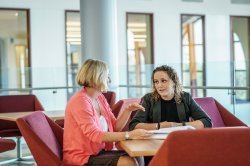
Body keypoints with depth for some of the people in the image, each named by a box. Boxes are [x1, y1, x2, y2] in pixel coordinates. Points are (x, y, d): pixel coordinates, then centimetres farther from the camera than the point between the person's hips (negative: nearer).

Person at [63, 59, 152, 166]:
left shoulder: (100, 98, 10)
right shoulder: (80, 101, -18)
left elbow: (115, 127, 11)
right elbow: (94, 135, -27)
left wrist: (128, 110, -6)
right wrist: (129, 135, -30)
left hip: (99, 151, 8)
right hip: (81, 157, -8)